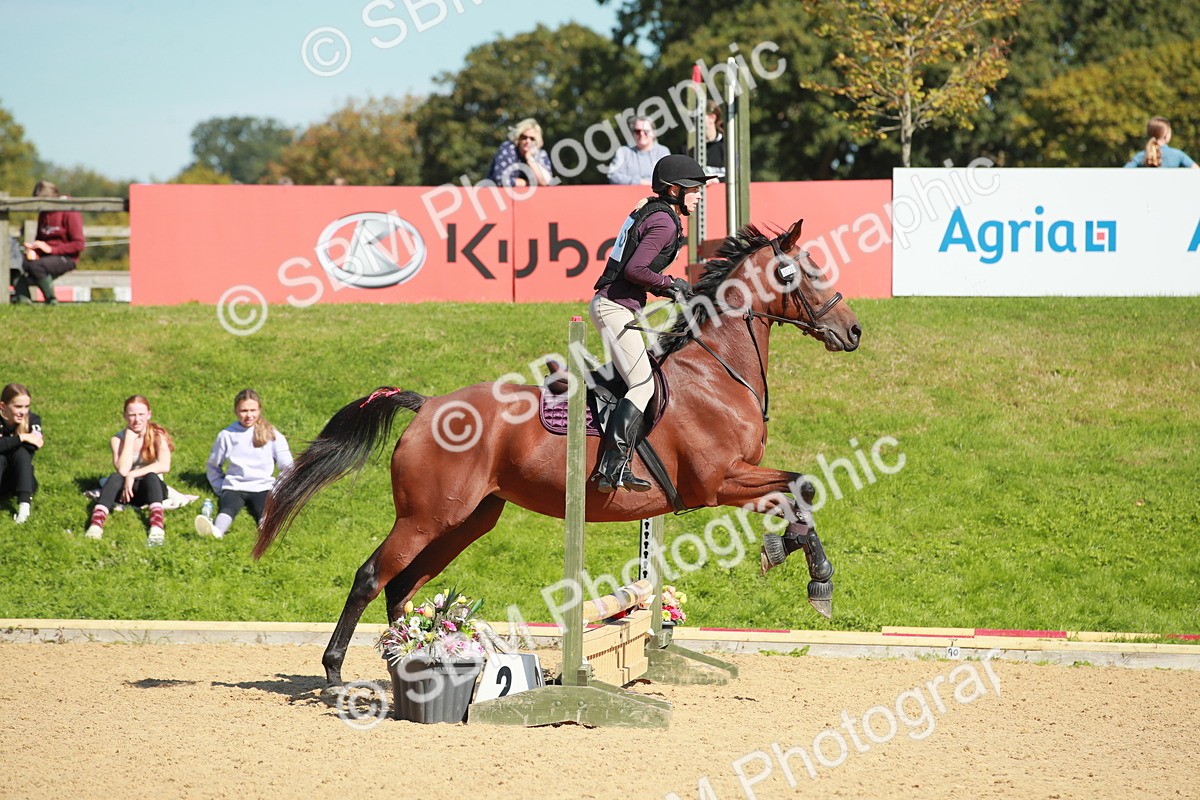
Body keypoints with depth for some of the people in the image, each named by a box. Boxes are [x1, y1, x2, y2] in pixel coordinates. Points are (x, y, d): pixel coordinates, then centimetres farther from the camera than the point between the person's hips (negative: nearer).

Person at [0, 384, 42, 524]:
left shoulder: (32, 420, -9)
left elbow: (33, 446, -28)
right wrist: (21, 438, -36)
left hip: (23, 481, 1)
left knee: (21, 452, -26)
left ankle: (24, 504, -40)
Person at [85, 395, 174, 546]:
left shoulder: (157, 435, -7)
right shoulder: (118, 439, -4)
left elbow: (165, 466, -23)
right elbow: (122, 470, -21)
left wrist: (133, 475, -26)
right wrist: (130, 438, -17)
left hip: (152, 489, -1)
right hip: (126, 491, 1)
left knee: (151, 476, -34)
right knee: (115, 477, -32)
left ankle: (156, 527, -59)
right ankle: (96, 525, -55)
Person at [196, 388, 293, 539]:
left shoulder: (272, 435, 8)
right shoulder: (226, 435, 10)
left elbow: (287, 466, 6)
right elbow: (213, 466, 22)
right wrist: (220, 489, 11)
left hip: (262, 487, 1)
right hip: (234, 487, -1)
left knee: (265, 511, -36)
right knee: (228, 507, -37)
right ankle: (216, 531, -69)